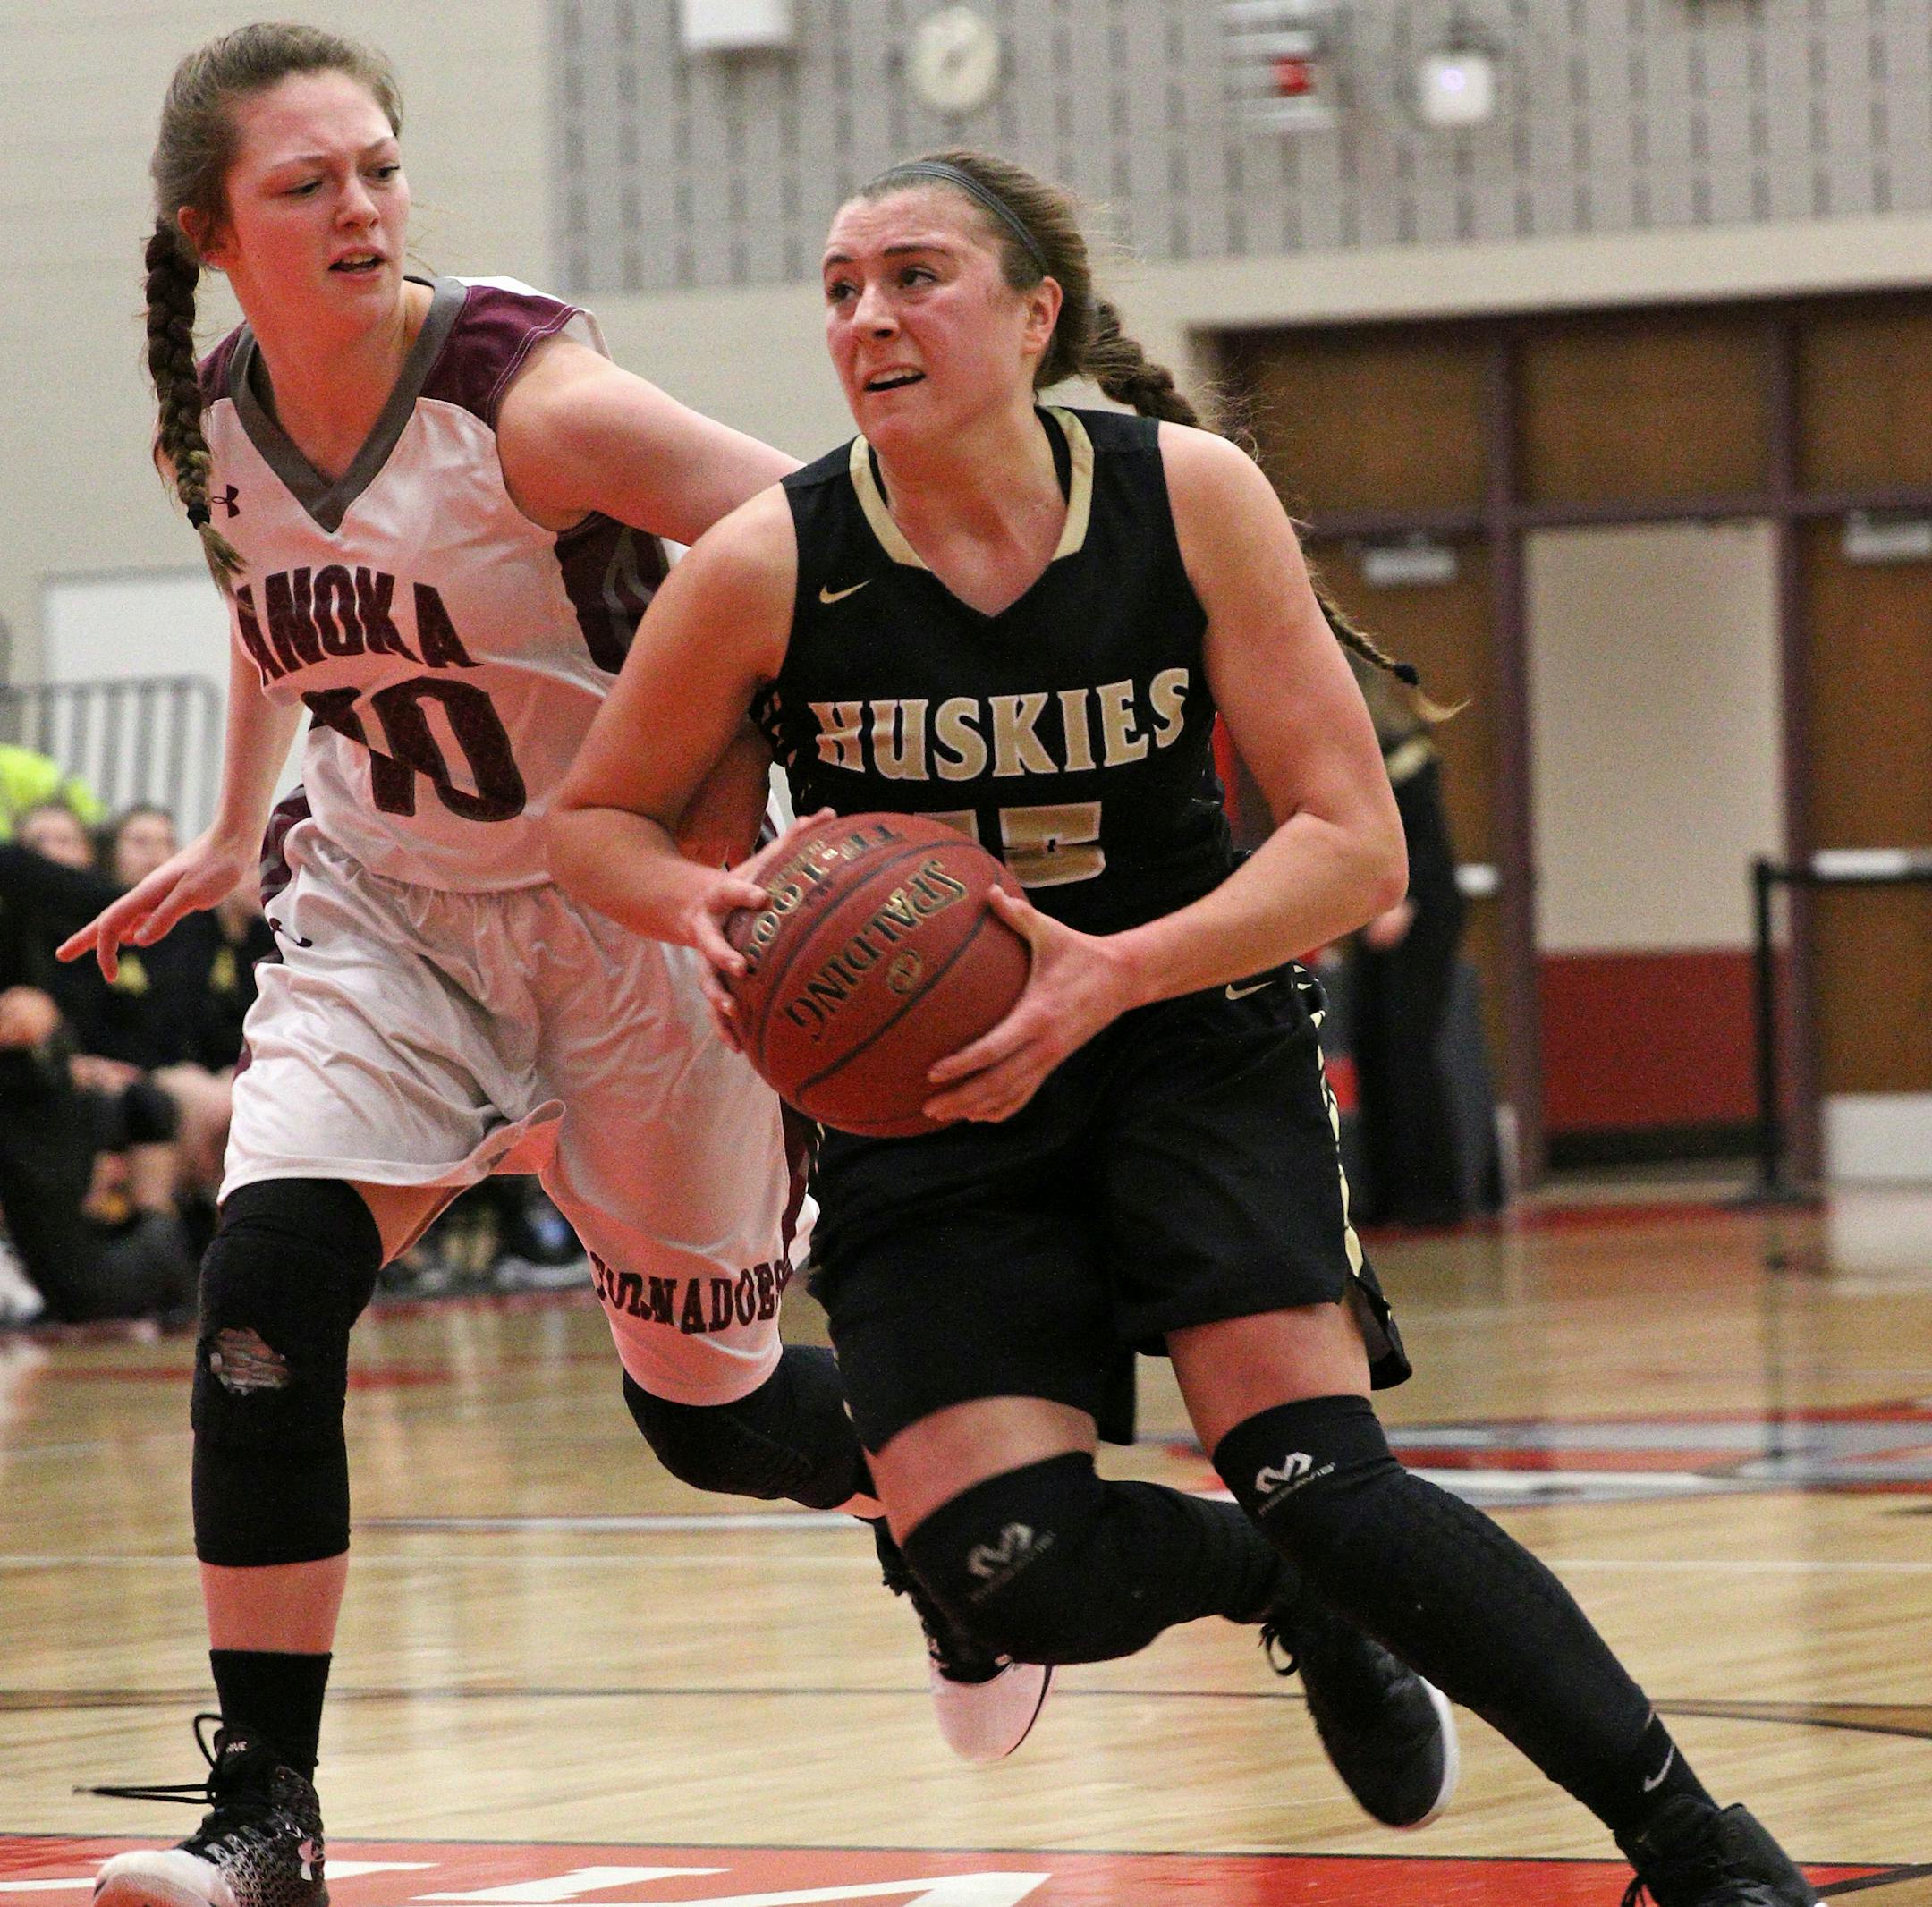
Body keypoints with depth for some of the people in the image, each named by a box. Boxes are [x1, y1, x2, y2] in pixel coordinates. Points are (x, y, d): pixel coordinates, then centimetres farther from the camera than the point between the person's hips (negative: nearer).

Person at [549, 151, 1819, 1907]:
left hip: (1191, 1034, -1)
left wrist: (1110, 974, -27)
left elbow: (1355, 842, -12)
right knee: (1033, 1589, -15)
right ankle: (1289, 1598, 21)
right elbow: (596, 823, 2)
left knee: (1315, 1480, -20)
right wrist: (704, 905, -22)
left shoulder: (1189, 497, -13)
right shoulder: (769, 569, -13)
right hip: (924, 1081, 1)